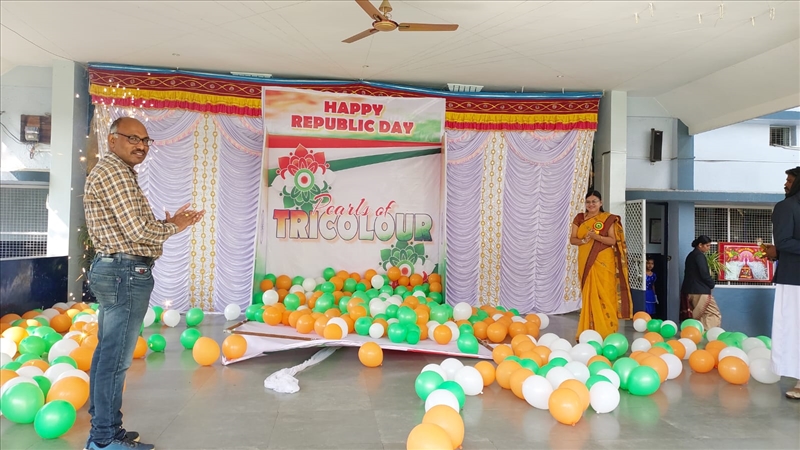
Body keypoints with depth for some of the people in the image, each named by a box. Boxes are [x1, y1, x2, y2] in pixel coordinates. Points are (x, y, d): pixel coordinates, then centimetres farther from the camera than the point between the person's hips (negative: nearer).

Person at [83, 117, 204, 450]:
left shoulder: (112, 172, 20)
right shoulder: (114, 173, -13)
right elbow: (137, 230, -20)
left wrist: (167, 222, 7)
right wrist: (173, 228, -4)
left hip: (113, 271, 11)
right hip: (126, 273, -11)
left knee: (106, 352, 14)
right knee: (116, 357, -4)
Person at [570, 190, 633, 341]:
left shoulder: (608, 219, 0)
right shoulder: (579, 218, 9)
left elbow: (613, 240, -6)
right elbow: (572, 239, 6)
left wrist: (595, 236, -20)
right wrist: (583, 240, -15)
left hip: (603, 262, -3)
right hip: (585, 262, 3)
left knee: (604, 295, -5)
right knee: (588, 295, 5)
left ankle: (607, 332, 0)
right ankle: (589, 331, 10)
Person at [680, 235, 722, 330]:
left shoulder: (690, 255, 17)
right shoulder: (699, 255, -11)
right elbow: (704, 274, -17)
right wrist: (712, 284, 0)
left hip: (689, 290, 10)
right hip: (700, 291, -10)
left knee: (696, 316, 11)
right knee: (714, 315, -6)